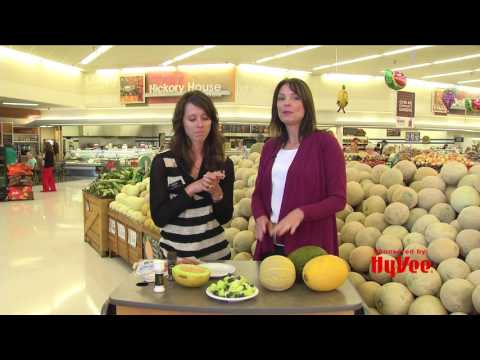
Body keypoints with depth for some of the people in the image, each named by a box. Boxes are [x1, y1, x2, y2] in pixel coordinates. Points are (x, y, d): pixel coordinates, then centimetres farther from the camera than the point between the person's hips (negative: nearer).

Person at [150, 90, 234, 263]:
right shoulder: (162, 162, -9)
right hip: (176, 255, -2)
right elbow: (158, 218, -11)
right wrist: (191, 189, -21)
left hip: (216, 253, 2)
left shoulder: (224, 164, -2)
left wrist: (216, 192, -19)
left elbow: (225, 217, -1)